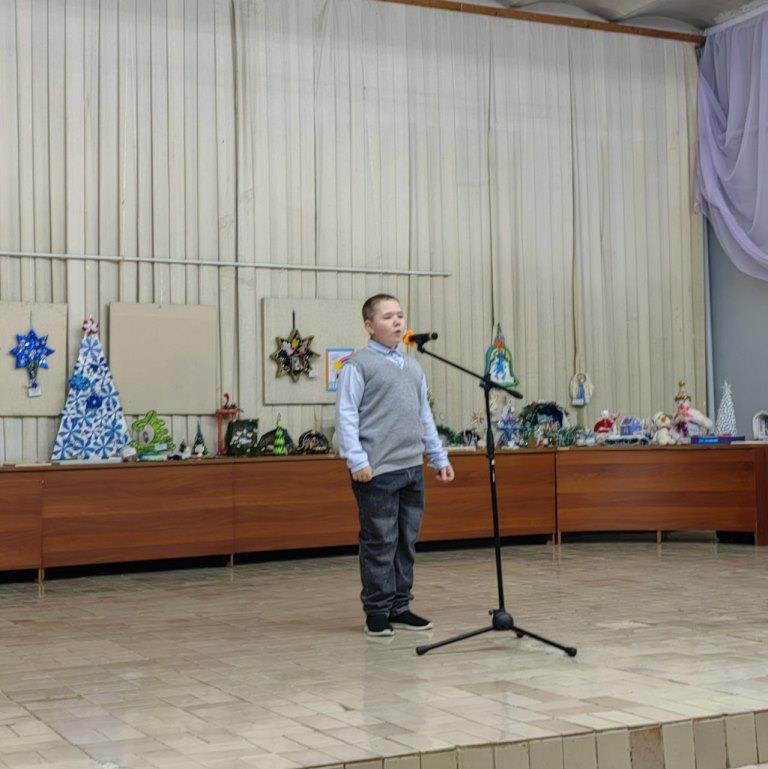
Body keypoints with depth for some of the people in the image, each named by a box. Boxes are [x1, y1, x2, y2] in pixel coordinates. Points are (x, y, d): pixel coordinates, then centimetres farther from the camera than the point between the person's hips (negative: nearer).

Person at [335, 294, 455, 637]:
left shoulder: (413, 367, 19)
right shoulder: (358, 365, -3)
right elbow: (346, 415, -9)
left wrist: (439, 458, 20)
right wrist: (357, 460, -17)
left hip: (412, 468, 7)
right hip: (378, 471, -7)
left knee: (407, 542, 10)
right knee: (380, 544, -2)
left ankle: (400, 607, 20)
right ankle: (377, 613, 7)